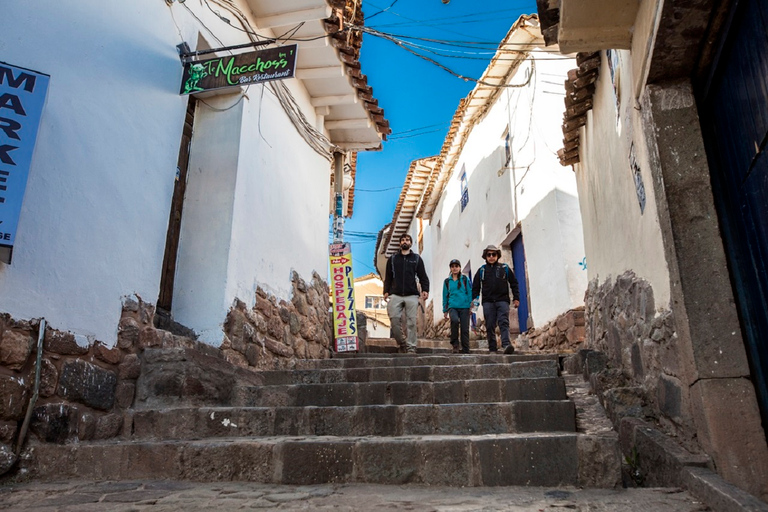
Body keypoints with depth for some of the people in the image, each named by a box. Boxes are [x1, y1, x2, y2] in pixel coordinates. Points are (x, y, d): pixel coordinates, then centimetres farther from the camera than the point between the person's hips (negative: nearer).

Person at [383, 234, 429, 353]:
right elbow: (388, 277, 15)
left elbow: (423, 276, 10)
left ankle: (411, 348, -1)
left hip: (412, 295, -1)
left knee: (411, 322, -5)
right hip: (395, 295, 1)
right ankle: (402, 343, 6)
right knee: (394, 319, -10)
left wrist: (425, 290, -5)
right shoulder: (392, 259, 18)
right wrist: (386, 291, 1)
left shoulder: (417, 258, 16)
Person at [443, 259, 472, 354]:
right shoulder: (447, 281, 13)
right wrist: (445, 311, 14)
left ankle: (465, 350, 10)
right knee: (455, 320, -29)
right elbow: (445, 296, 15)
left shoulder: (465, 279, 8)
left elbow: (470, 293, 7)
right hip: (452, 306, 0)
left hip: (464, 307, 0)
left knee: (465, 329, -1)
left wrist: (471, 306, -1)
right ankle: (455, 344, -13)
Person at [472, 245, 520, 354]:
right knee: (490, 326, 0)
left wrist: (516, 298, 7)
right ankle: (492, 349, 4)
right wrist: (474, 299, 5)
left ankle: (506, 344, -28)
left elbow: (514, 283, 14)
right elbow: (475, 287, 17)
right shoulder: (481, 270, 14)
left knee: (504, 322, -15)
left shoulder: (505, 268, 11)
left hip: (502, 300, -1)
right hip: (488, 302, 2)